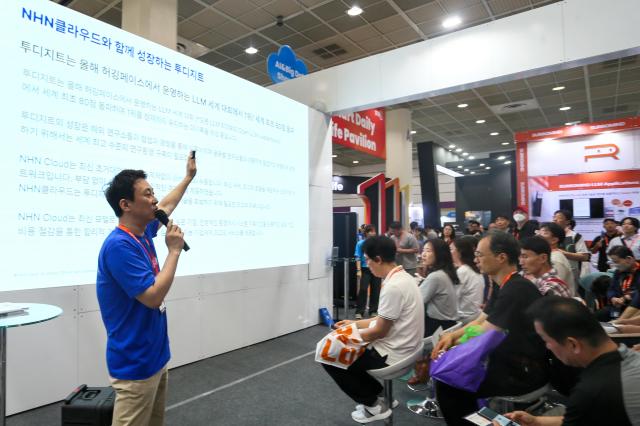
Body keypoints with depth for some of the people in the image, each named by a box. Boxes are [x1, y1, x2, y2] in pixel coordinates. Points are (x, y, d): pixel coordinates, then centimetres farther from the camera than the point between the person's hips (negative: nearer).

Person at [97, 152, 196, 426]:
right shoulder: (119, 245, -23)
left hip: (155, 356, 9)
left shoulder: (142, 232, 4)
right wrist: (174, 250, -18)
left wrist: (189, 176, 32)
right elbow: (154, 297, -27)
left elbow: (167, 206, 24)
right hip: (135, 363, -9)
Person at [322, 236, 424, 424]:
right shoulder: (404, 277, 4)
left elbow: (380, 331, -20)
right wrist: (354, 324, 14)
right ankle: (376, 394, 21)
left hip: (391, 354, -9)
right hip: (401, 348, 10)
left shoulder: (393, 287, -27)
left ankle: (373, 406, 10)